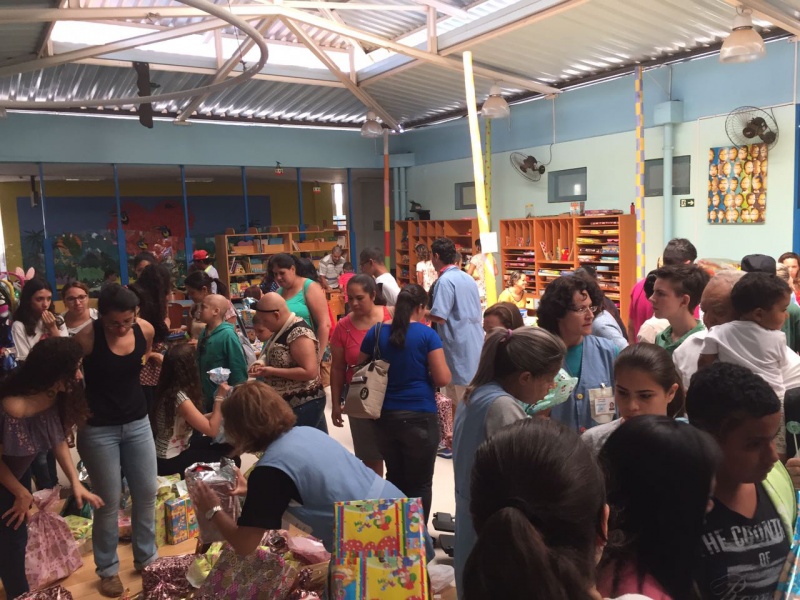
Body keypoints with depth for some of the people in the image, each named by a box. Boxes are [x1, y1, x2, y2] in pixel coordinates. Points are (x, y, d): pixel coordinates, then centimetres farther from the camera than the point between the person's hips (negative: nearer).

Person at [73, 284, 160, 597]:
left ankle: (147, 557, 33)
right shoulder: (86, 338, -19)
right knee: (108, 501, 6)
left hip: (138, 422, 4)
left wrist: (147, 361, -3)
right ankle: (108, 569, 28)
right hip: (98, 429, -4)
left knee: (146, 493, 12)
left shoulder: (145, 329, -7)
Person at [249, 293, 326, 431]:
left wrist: (271, 371, -23)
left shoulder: (299, 333, -21)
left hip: (304, 405, -9)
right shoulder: (282, 329, 7)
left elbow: (310, 372, -27)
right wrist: (263, 365, 0)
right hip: (288, 404, 9)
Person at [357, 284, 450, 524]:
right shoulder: (427, 334, -8)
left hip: (386, 416, 4)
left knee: (394, 478, 19)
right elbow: (443, 379, -10)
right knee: (420, 483, 8)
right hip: (420, 417, -4)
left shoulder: (376, 332, 2)